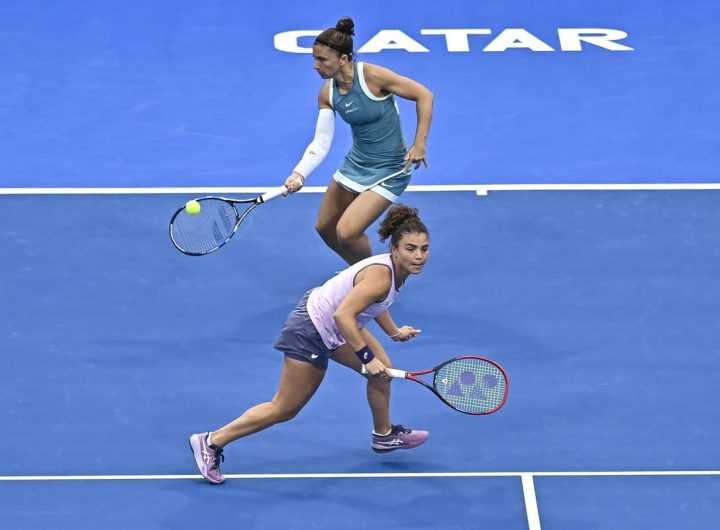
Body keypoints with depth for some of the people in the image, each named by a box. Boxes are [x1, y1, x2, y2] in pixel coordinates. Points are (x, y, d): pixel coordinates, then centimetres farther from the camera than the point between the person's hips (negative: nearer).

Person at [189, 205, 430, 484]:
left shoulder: (395, 268, 0)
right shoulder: (381, 276, -30)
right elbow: (343, 315, -37)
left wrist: (394, 332, 20)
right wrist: (367, 357, -32)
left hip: (332, 326, 10)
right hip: (311, 333, -9)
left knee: (382, 368, 15)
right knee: (284, 409, 1)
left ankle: (384, 435, 38)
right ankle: (211, 442, 10)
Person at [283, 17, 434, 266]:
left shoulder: (372, 76, -24)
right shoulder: (327, 93, -5)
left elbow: (424, 95, -17)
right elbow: (321, 143, -6)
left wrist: (420, 143, -20)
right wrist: (299, 174, -23)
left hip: (389, 170, -7)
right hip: (355, 164, 7)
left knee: (346, 233, -17)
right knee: (324, 227, 16)